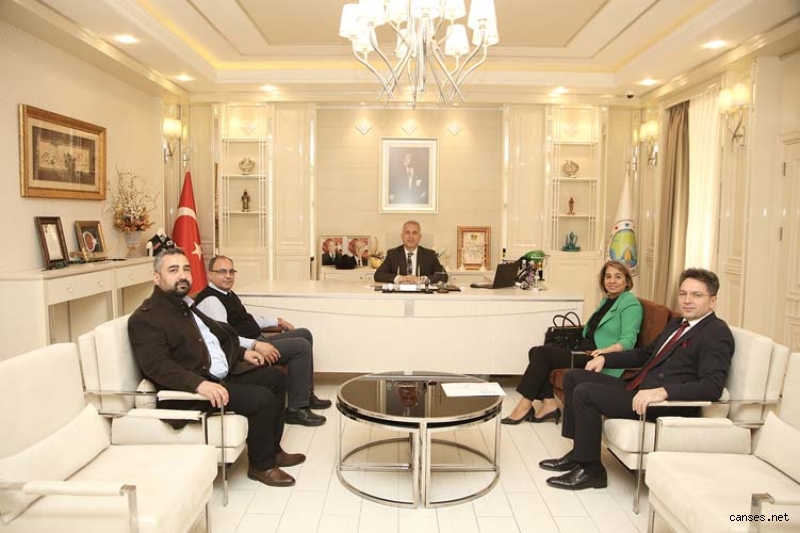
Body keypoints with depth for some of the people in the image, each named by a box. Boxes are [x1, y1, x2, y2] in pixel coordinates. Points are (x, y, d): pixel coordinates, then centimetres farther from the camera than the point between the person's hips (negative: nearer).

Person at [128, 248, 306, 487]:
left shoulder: (185, 304, 15)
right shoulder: (145, 318, -14)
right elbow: (158, 366, -27)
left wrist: (242, 352, 15)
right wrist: (199, 383, -39)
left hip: (224, 374, 10)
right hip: (191, 388, -10)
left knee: (275, 377, 10)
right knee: (261, 398, -21)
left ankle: (272, 449, 18)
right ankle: (261, 465, 0)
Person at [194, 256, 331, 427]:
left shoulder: (227, 293, 16)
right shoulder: (210, 300, -17)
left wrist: (276, 322, 26)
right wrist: (256, 346, -36)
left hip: (257, 341, 11)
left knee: (304, 334, 14)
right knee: (301, 346, -19)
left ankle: (306, 394, 17)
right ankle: (296, 409, -12)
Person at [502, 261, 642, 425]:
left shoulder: (630, 303, -7)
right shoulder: (607, 300, 20)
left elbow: (628, 340, -19)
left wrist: (606, 350, -36)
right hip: (585, 353, 9)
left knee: (542, 353, -16)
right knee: (536, 352, -5)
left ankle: (525, 406, -9)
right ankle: (549, 404, -9)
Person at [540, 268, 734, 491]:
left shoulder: (717, 334, -10)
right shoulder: (678, 324, 18)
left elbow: (712, 386, -24)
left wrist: (663, 391, -36)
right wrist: (605, 358, 18)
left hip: (666, 404, -10)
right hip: (637, 389, 10)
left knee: (585, 392, -21)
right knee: (573, 377, 6)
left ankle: (590, 470, -6)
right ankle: (579, 452, 11)